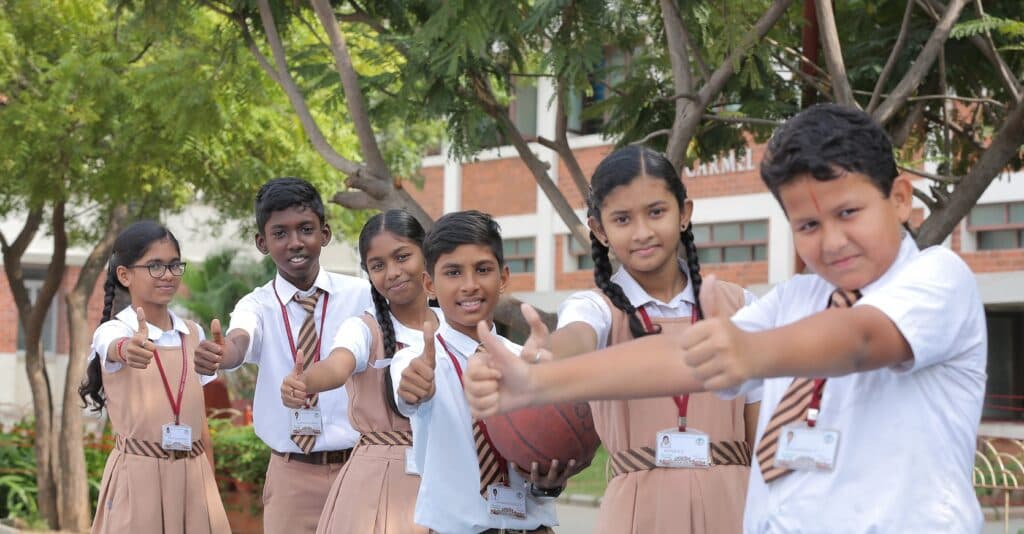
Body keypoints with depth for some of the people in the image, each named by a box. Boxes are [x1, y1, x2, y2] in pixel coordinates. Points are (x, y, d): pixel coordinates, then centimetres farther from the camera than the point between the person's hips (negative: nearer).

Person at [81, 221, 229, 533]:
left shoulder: (192, 333, 8)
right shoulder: (113, 331, -8)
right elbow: (118, 348, -34)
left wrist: (211, 480, 12)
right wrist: (129, 350, -57)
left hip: (193, 474, 4)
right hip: (139, 474, -4)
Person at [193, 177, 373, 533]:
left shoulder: (362, 296, -2)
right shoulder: (258, 305, -1)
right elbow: (239, 343, -23)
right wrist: (218, 355, -46)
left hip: (358, 467, 0)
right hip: (292, 474, 1)